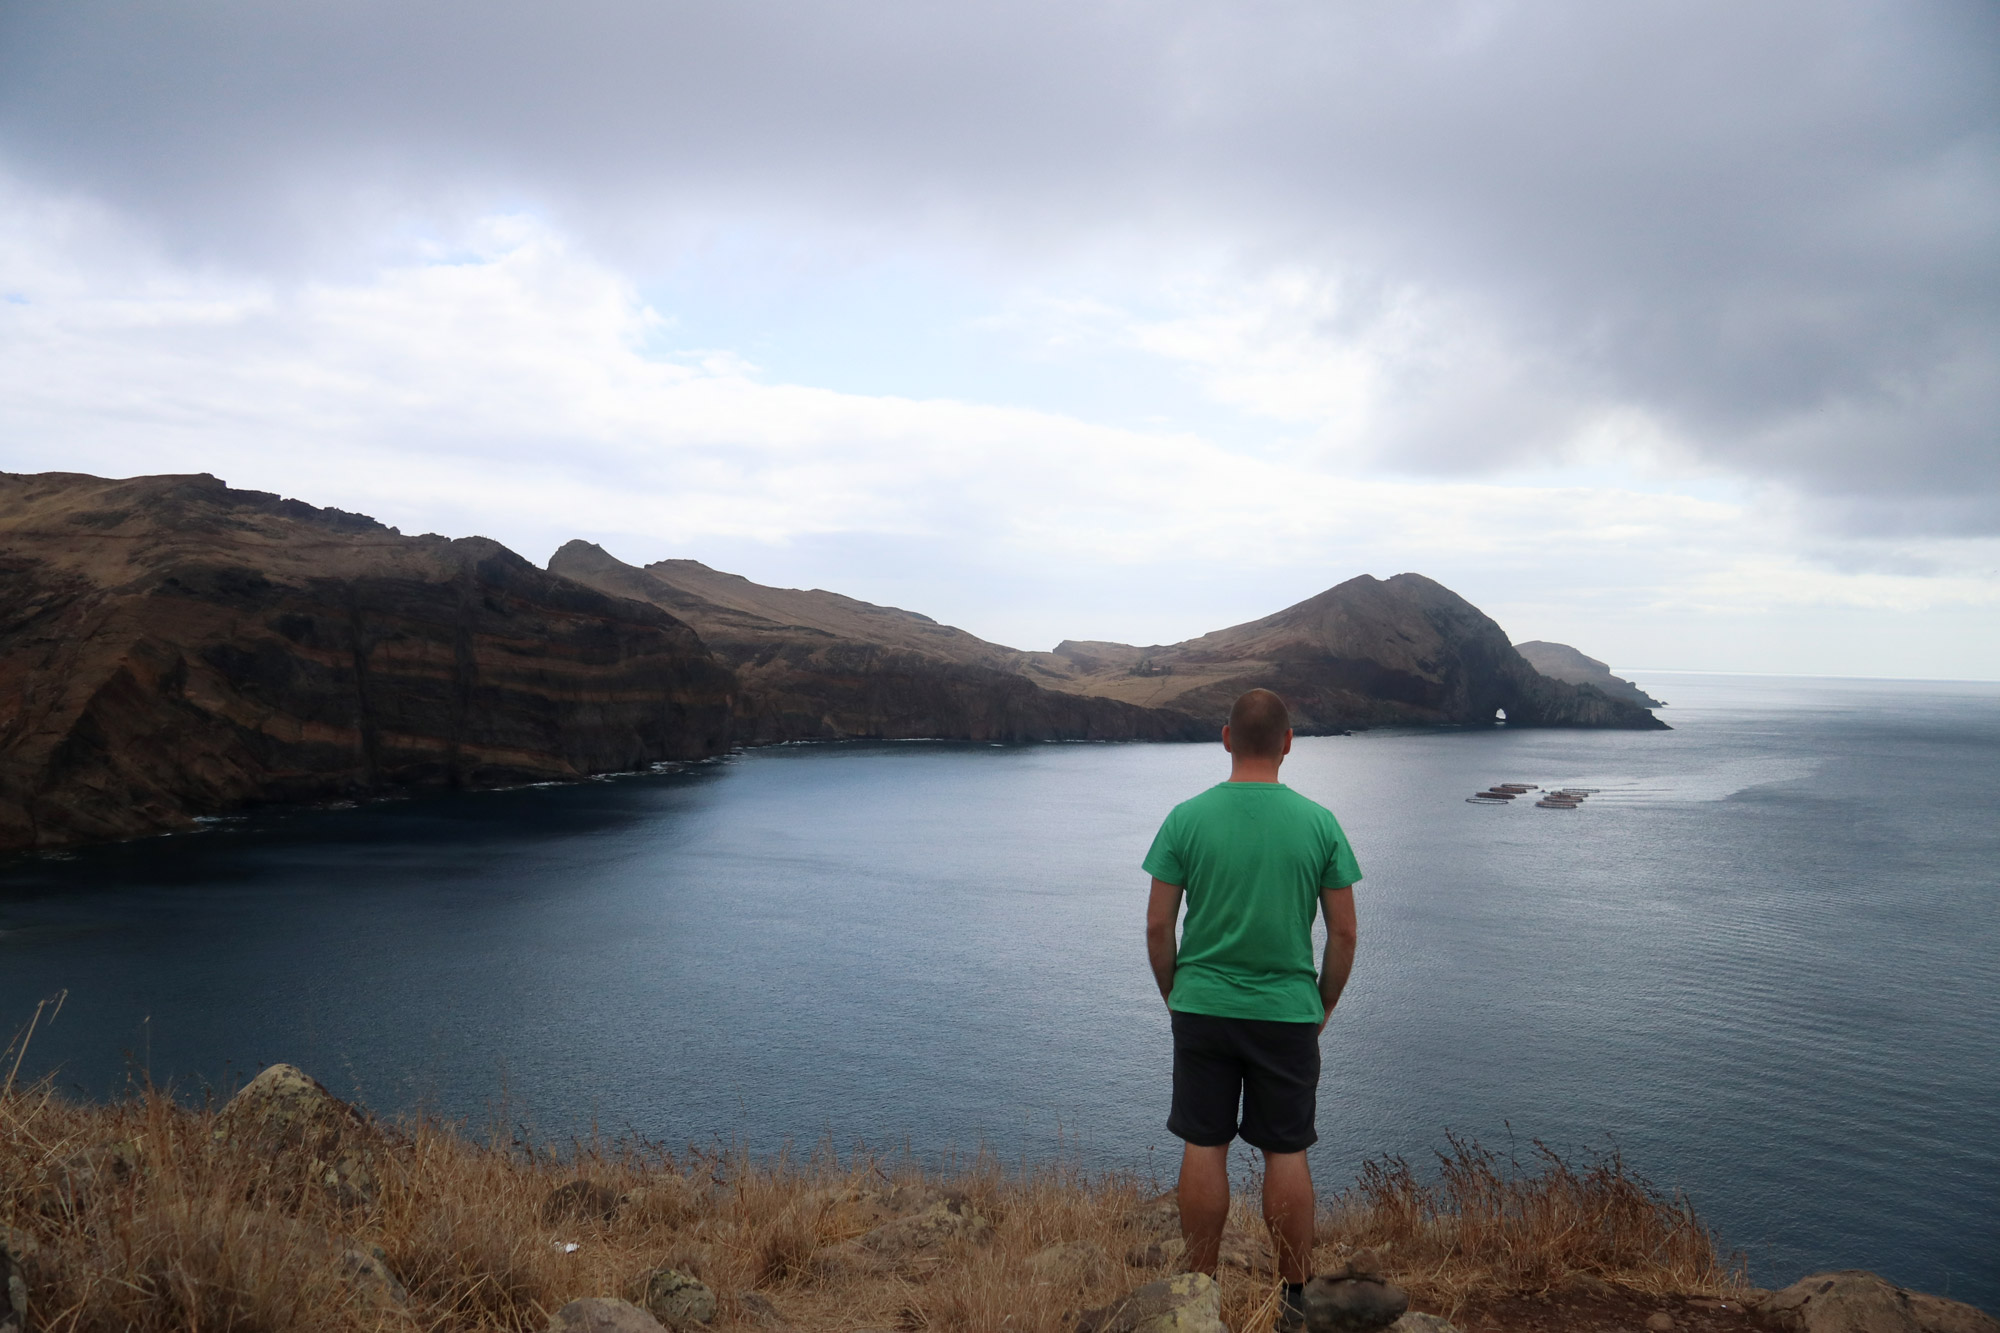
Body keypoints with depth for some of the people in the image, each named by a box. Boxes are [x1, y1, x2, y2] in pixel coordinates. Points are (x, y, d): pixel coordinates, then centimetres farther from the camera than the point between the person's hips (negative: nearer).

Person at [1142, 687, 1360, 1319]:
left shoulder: (1186, 819, -6)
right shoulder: (1319, 823, -5)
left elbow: (1158, 926, -4)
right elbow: (1343, 934, -1)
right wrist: (1324, 1005, 12)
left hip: (1202, 1010, 0)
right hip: (1289, 1014, 0)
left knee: (1203, 1150, 10)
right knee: (1287, 1154, 10)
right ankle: (1296, 1299, 20)